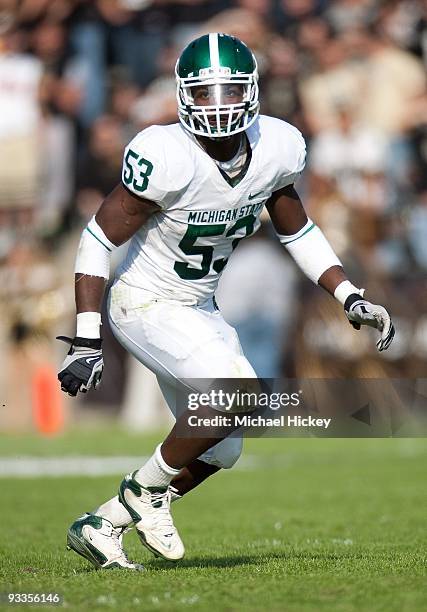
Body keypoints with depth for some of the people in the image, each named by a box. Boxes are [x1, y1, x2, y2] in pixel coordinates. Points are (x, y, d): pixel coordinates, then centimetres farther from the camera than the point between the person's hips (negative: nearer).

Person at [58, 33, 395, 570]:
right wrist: (86, 342, -25)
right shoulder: (167, 159, -28)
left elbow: (298, 232, 9)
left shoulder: (277, 149, -9)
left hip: (199, 311, 8)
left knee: (219, 451, 12)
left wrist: (352, 300, 2)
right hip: (145, 305, -8)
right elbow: (98, 240, -21)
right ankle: (144, 491, -4)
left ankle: (102, 525, 24)